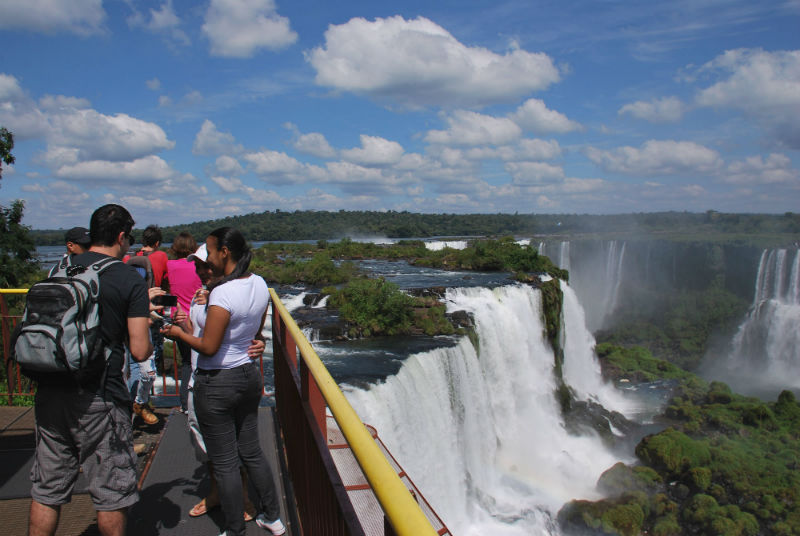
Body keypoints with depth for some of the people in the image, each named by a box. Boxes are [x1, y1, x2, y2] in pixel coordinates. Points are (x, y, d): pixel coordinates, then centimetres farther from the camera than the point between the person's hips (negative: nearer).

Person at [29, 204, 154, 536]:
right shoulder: (130, 281, -9)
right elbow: (139, 351, -13)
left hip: (49, 391, 6)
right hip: (97, 399, -5)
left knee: (46, 491, 18)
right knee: (111, 493, 11)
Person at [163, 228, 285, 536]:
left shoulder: (222, 293, -24)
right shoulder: (260, 285, 0)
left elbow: (208, 347, -20)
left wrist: (178, 333, -2)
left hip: (217, 383, -8)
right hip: (249, 375, 8)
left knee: (224, 463, 8)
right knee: (251, 452, 21)